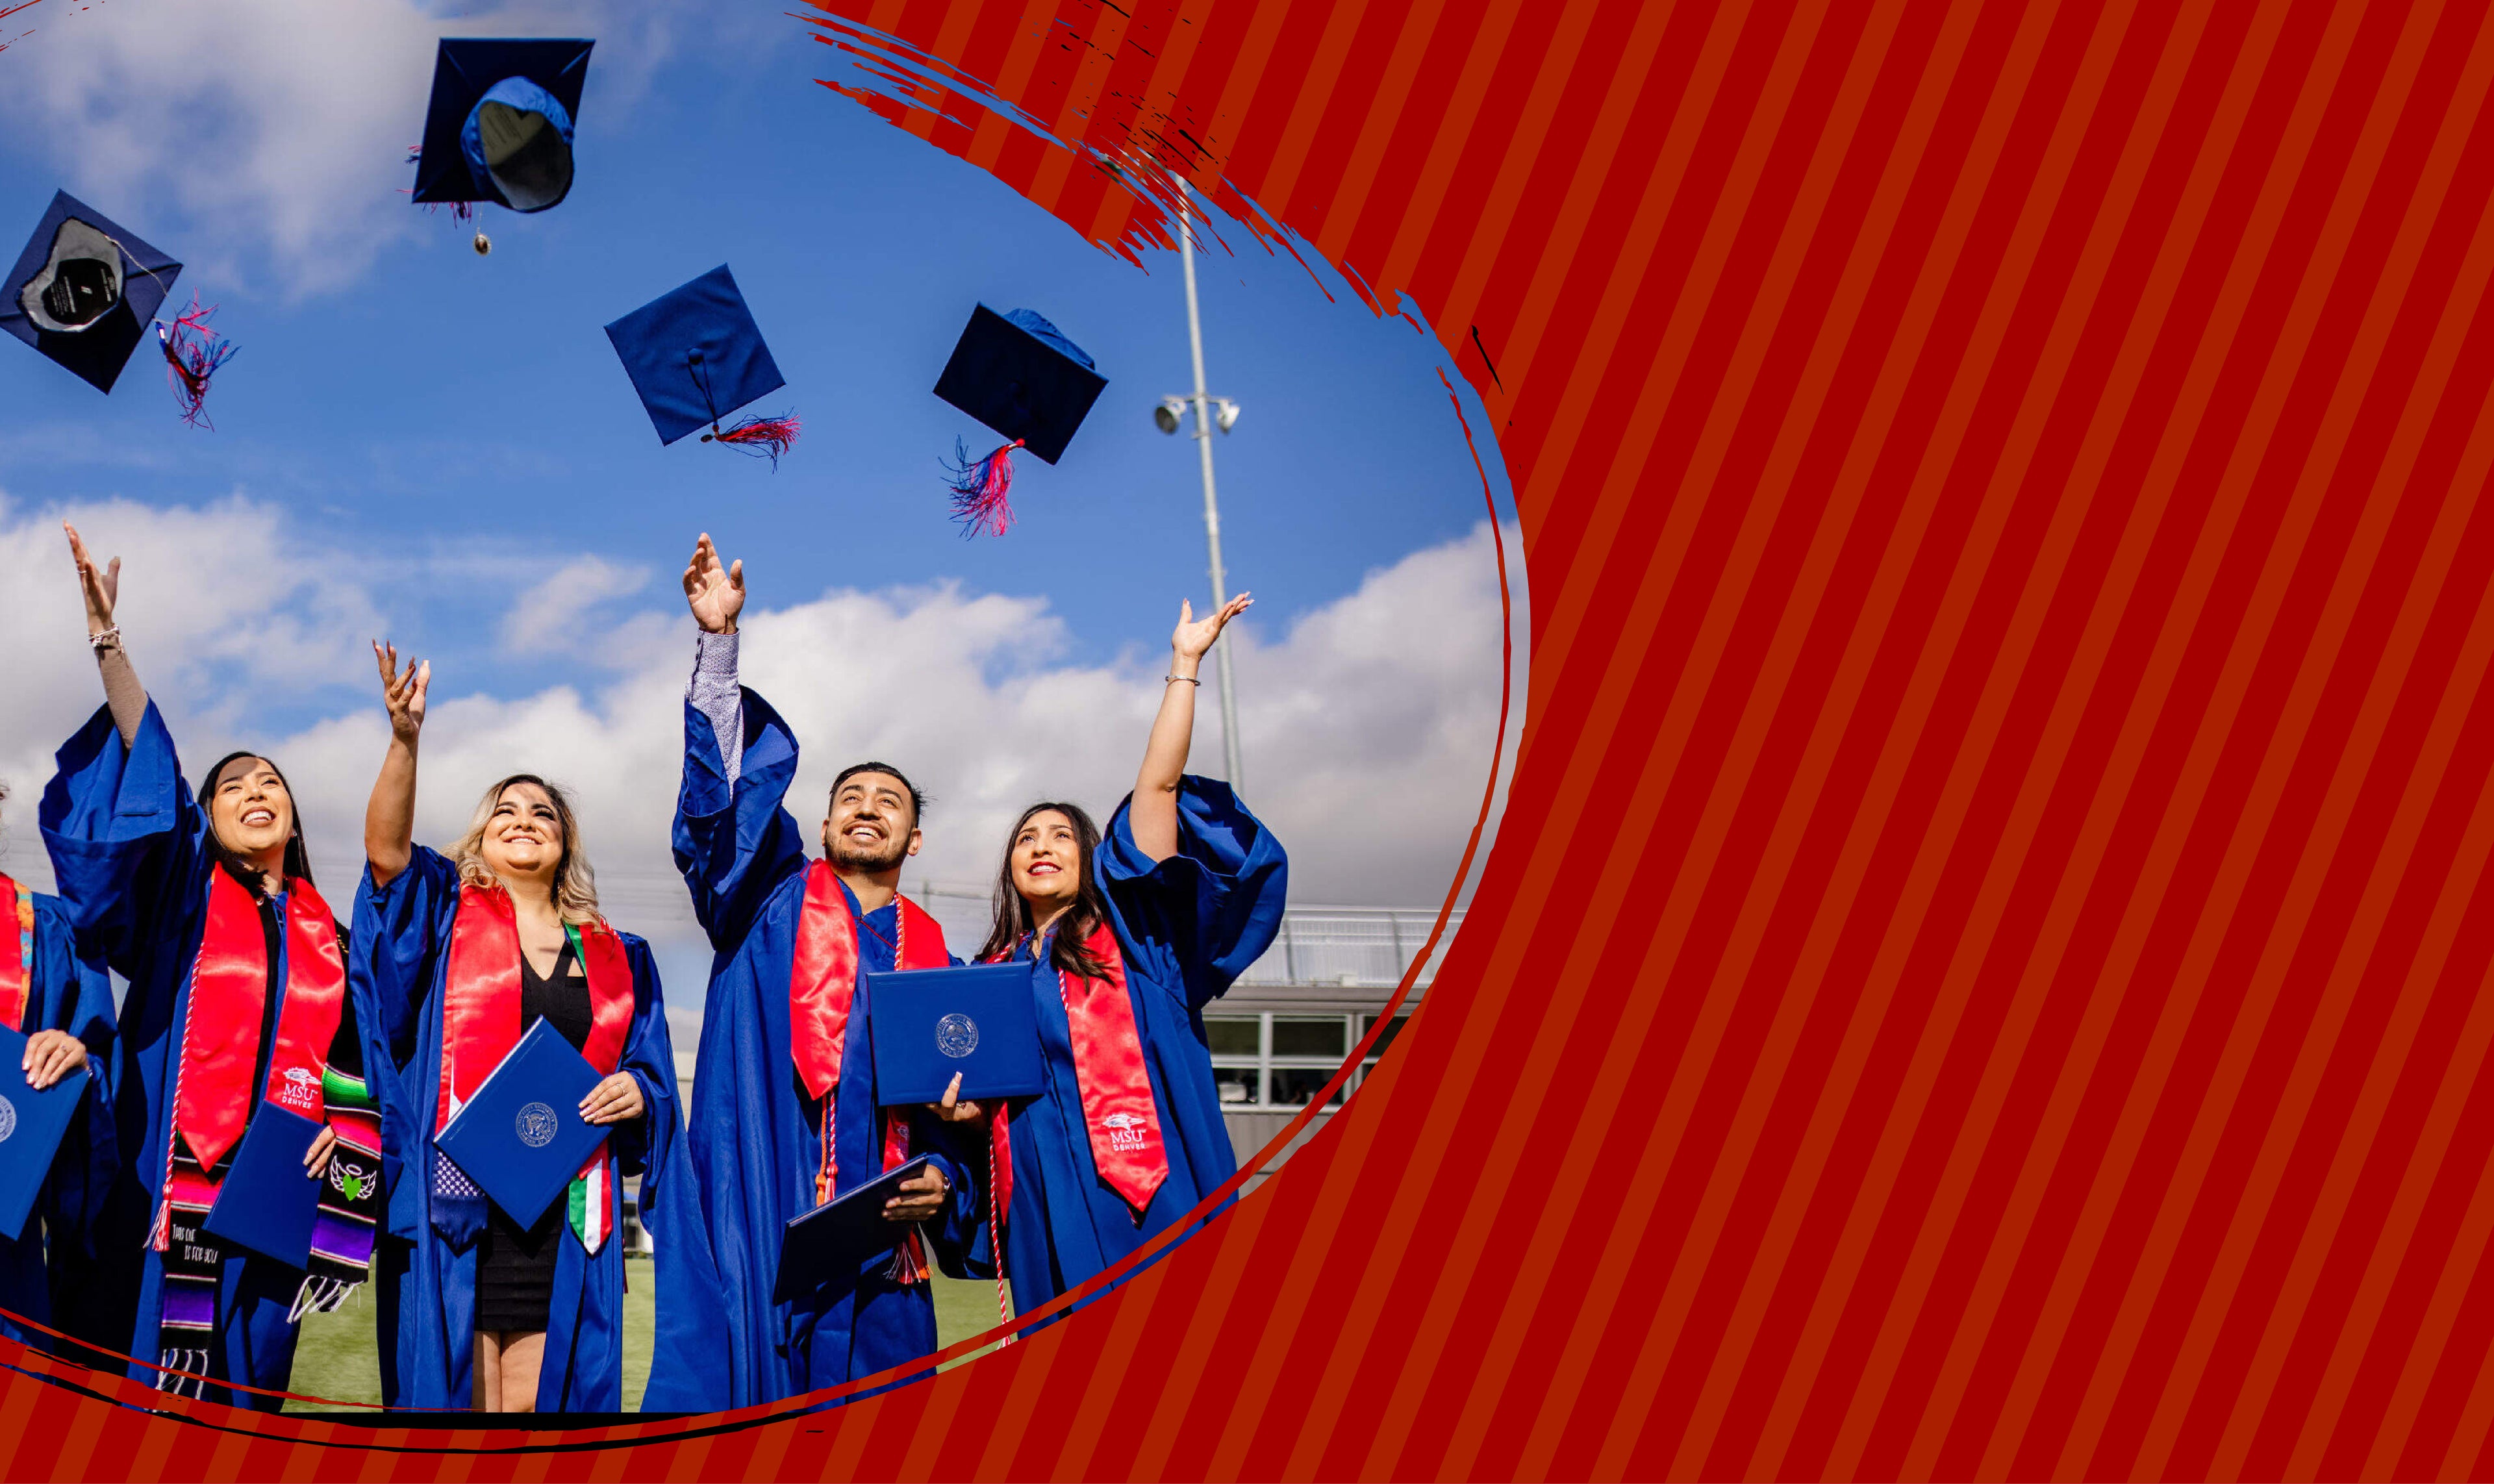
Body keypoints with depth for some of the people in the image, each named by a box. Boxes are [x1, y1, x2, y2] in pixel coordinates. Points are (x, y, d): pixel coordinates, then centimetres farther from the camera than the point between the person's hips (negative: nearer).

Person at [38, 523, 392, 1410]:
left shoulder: (327, 933, 18)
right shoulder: (182, 896, 10)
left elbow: (359, 1054, 17)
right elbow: (144, 766, -1)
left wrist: (345, 1121, -3)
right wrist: (108, 638, -10)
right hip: (176, 1178, -2)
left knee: (250, 1391, 3)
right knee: (154, 1395, -7)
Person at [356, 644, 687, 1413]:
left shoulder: (616, 958, 17)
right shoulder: (447, 916, 11)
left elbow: (654, 1074, 18)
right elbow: (386, 851, -9)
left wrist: (636, 1090, -6)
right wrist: (405, 740, -24)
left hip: (563, 1213, 2)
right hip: (458, 1199, -2)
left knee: (541, 1400, 2)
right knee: (453, 1393, -3)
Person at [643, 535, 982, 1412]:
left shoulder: (932, 959, 16)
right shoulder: (771, 900, 10)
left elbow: (948, 1108, 16)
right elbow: (724, 796, -5)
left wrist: (939, 1180, -6)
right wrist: (718, 642, -16)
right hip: (757, 1230, -2)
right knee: (742, 1386, -8)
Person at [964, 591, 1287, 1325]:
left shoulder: (1127, 928, 10)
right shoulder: (994, 974, 20)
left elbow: (1158, 785, 3)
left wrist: (1184, 663, 1)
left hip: (1146, 1187, -4)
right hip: (1046, 1200, 4)